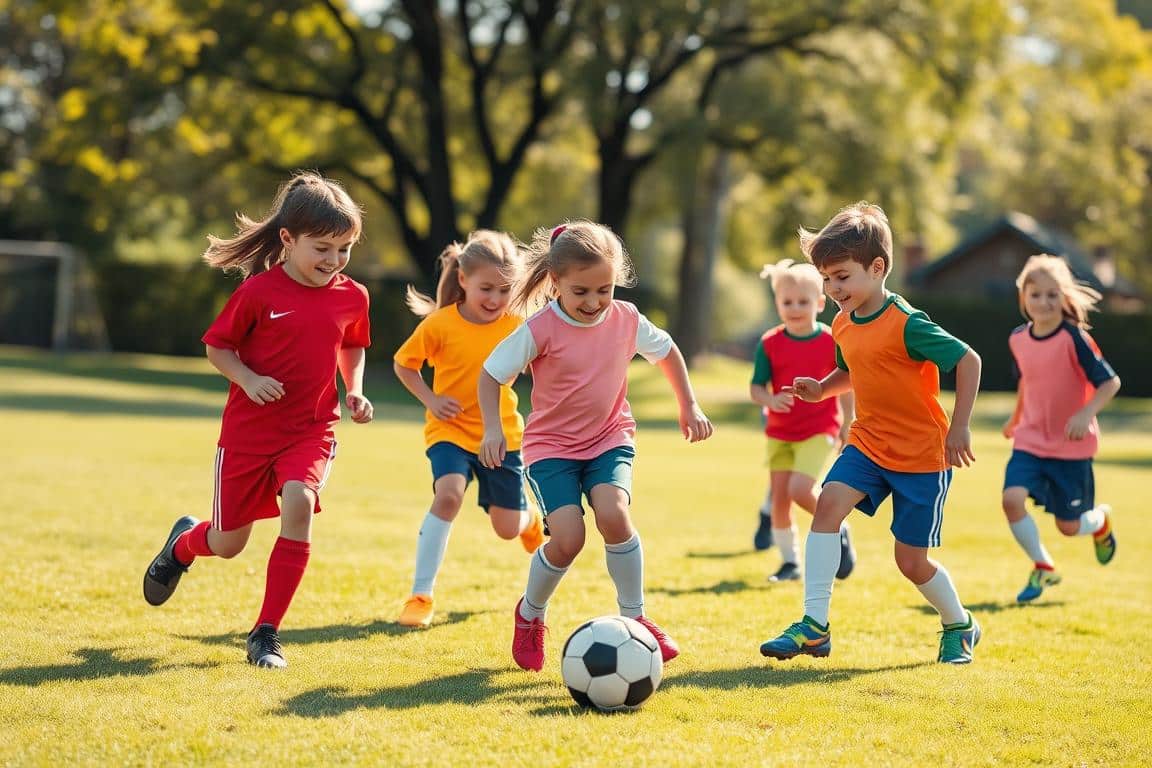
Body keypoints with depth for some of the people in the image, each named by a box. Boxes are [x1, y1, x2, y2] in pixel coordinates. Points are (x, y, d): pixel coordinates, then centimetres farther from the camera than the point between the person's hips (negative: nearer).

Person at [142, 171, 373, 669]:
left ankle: (266, 633, -17)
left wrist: (354, 390, 2)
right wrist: (248, 379, -19)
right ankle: (183, 544, 49)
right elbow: (217, 346, -2)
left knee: (299, 503, -27)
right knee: (228, 543, 8)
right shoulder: (259, 292, -12)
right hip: (249, 428, -2)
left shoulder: (352, 298, -1)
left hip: (312, 429, 2)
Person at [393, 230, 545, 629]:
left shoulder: (517, 327, -7)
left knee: (509, 527, 7)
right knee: (448, 493, -29)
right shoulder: (440, 324, -13)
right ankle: (420, 596, -21)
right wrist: (430, 399, -12)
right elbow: (402, 364, 1)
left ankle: (531, 519, 49)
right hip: (451, 429, -2)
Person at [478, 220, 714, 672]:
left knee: (613, 514, -26)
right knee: (568, 537, -20)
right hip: (552, 446, -2)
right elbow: (491, 374, -8)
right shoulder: (541, 330, -18)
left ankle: (634, 617, -6)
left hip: (610, 437, 2)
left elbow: (666, 351, 13)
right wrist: (493, 429, -20)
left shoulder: (626, 320, -8)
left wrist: (689, 406, 15)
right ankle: (530, 614, 11)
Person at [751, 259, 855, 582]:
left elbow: (845, 386, 3)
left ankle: (837, 530, 7)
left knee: (800, 489, -19)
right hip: (780, 432, 3)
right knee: (779, 498, 2)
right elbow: (755, 388, -2)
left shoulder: (832, 342, -7)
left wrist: (846, 426, 6)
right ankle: (789, 561, 18)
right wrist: (770, 399, -24)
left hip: (819, 431, -3)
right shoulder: (769, 344, -4)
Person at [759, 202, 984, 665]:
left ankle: (959, 626, 32)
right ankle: (814, 626, -21)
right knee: (829, 502, -21)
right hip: (868, 443, 6)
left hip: (922, 454, -6)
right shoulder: (843, 326, 3)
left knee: (912, 561, 1)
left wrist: (959, 428, -20)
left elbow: (969, 361, -18)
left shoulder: (907, 325, -21)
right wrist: (821, 388, 1)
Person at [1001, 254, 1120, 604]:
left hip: (1072, 445, -4)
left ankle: (1101, 521, 40)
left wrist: (1086, 414, -31)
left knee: (1069, 526, 2)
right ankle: (1043, 568, 3)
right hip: (1030, 440, 4)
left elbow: (1110, 381, -16)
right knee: (1012, 499, -19)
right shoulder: (1018, 339, 0)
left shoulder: (1074, 338, -17)